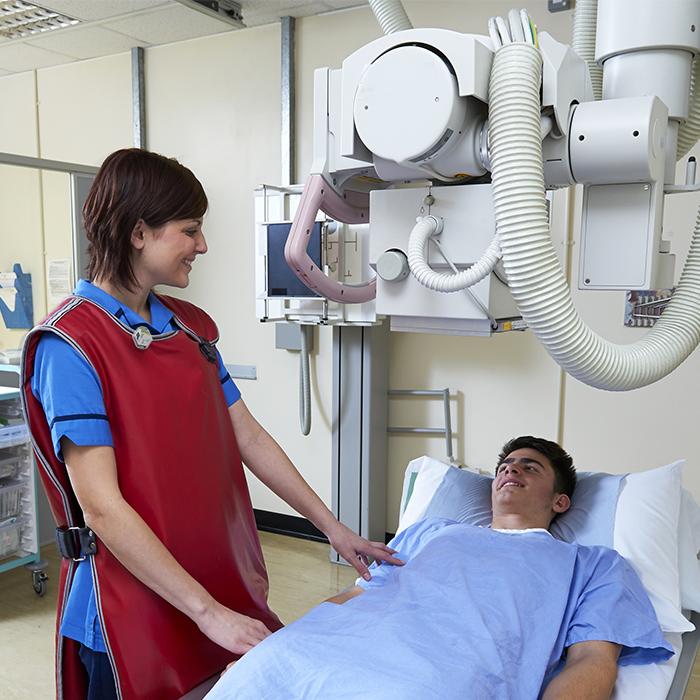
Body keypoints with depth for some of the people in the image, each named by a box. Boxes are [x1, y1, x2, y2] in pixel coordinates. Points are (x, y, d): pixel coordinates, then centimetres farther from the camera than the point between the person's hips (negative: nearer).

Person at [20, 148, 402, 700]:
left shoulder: (191, 326, 5)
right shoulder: (70, 344, -17)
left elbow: (248, 437, 6)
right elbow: (102, 507, -21)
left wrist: (332, 528, 5)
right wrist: (207, 611, -21)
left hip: (224, 583, 7)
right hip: (134, 606, -6)